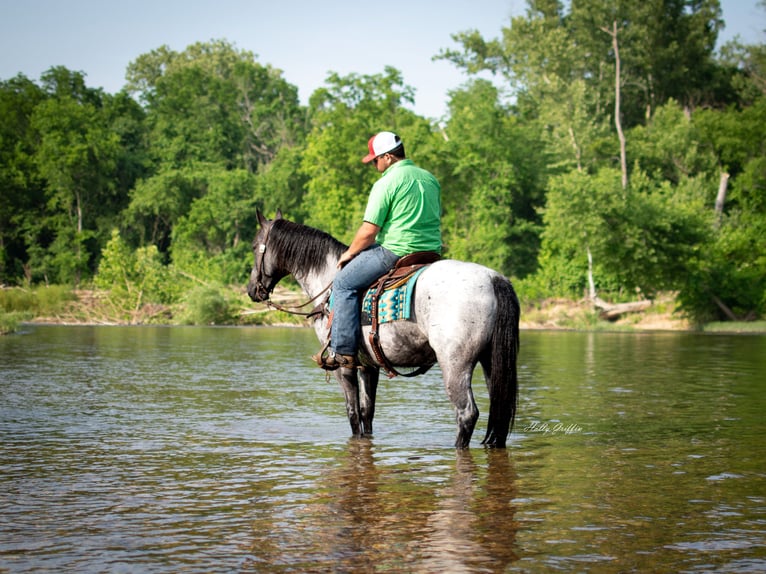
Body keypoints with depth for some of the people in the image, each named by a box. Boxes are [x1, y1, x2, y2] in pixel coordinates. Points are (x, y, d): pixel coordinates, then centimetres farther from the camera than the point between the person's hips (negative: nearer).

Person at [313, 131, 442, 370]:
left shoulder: (386, 183, -11)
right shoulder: (431, 179, 13)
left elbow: (369, 231, -13)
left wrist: (349, 253, 3)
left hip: (395, 252, -8)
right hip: (432, 251, 8)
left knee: (343, 283, 3)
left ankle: (343, 351, -3)